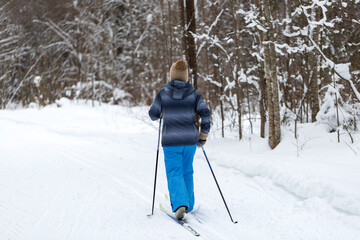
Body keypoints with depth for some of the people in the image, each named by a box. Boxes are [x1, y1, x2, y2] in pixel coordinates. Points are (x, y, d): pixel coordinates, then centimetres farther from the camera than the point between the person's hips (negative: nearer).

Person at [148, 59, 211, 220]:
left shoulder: (163, 93, -4)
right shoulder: (193, 93, 0)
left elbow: (153, 114, 1)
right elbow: (205, 113, -5)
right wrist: (203, 134, 6)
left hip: (171, 140, -2)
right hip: (190, 139, 3)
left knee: (174, 173, 1)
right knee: (187, 172, 18)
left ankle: (179, 205, -19)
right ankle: (188, 205, 28)